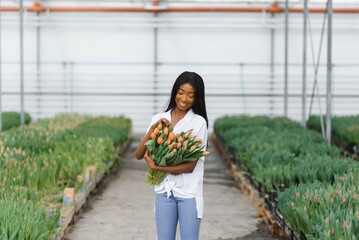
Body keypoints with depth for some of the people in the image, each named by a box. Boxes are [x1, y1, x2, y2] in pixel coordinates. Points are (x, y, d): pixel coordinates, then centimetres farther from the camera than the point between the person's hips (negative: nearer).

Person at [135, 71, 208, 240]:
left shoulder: (199, 122, -7)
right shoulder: (158, 119, 4)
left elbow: (190, 166, -12)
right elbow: (138, 155, -1)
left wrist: (155, 167, -14)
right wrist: (153, 130, -15)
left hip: (189, 193, -3)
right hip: (164, 192, 4)